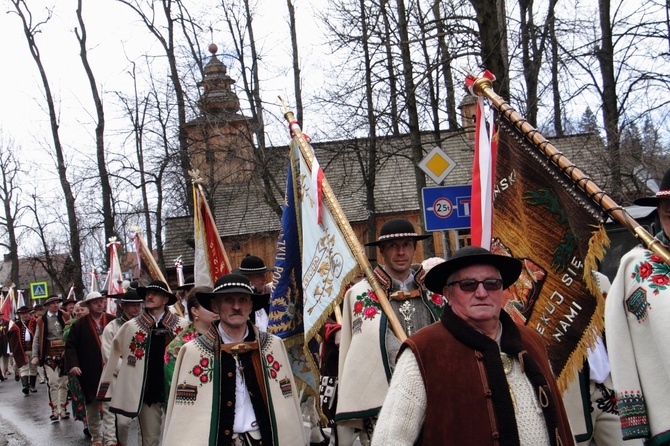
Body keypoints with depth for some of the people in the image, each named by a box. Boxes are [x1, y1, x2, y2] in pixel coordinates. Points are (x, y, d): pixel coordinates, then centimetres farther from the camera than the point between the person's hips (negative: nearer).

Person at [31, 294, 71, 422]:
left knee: (64, 383, 8)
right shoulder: (41, 320, 4)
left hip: (64, 353, 2)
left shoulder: (65, 317, 6)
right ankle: (55, 411, -6)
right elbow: (37, 339, 4)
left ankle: (63, 410, 18)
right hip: (49, 355, -2)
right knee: (53, 383, -10)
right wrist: (35, 356, -5)